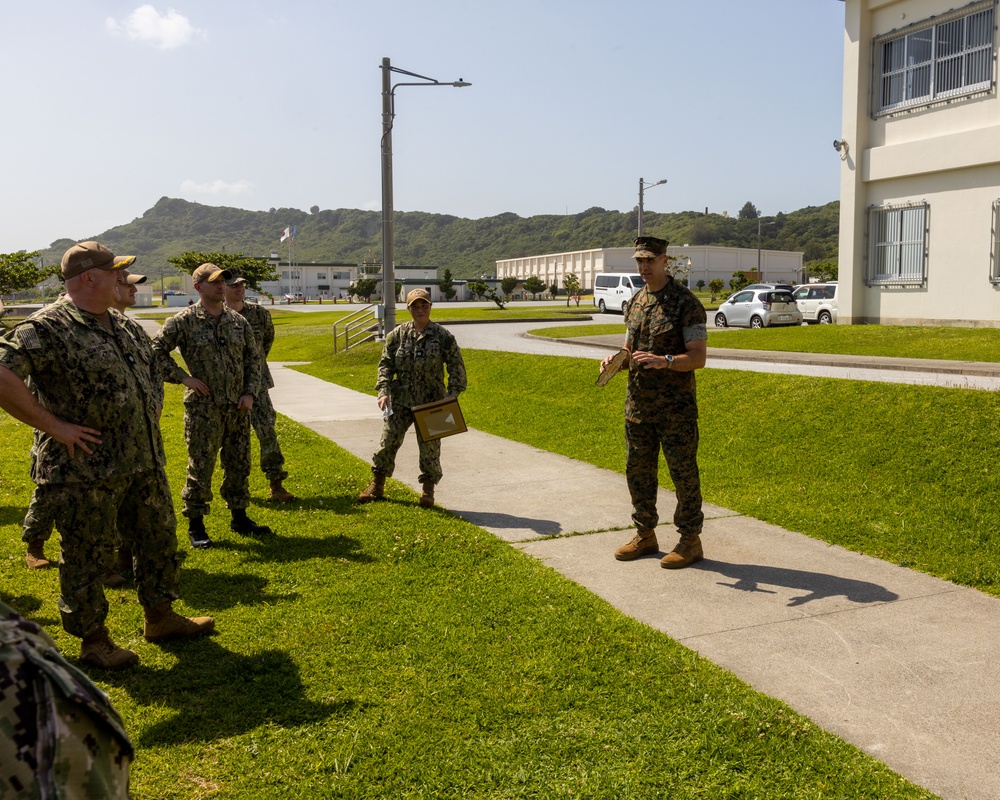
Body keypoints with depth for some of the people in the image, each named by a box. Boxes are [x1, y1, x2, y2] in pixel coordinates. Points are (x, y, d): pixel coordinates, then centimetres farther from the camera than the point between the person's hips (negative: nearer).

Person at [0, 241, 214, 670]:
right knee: (89, 556, 6)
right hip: (88, 469, -9)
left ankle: (160, 617, 35)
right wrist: (54, 426, -23)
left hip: (145, 460, 9)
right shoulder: (47, 327, -16)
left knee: (159, 537, 18)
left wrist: (151, 412, 15)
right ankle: (94, 640, 22)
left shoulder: (117, 323, 12)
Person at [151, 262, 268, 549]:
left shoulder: (238, 321, 7)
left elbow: (253, 358, 13)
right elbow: (156, 351, -6)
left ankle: (240, 518, 26)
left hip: (237, 407, 5)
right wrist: (183, 377, -10)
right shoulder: (184, 321, -6)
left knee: (239, 465, 12)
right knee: (200, 468, 1)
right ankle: (196, 526, 13)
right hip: (203, 407, -4)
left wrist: (249, 393, 3)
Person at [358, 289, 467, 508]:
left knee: (429, 446, 4)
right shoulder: (397, 335, 1)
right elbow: (385, 364, 4)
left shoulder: (442, 336, -4)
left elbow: (457, 366, -2)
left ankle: (428, 489, 21)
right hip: (400, 401, 2)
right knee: (388, 441, 4)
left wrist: (453, 393, -13)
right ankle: (377, 485, 20)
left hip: (431, 403, -2)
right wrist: (383, 391, -9)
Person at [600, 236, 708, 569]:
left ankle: (690, 540, 14)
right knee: (637, 470, 12)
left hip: (676, 407, -7)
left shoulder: (687, 303, -10)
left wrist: (665, 361, -30)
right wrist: (615, 360, -1)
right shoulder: (634, 303, 11)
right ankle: (645, 535, 26)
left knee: (683, 472, 2)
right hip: (638, 403, 7)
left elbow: (698, 358, -14)